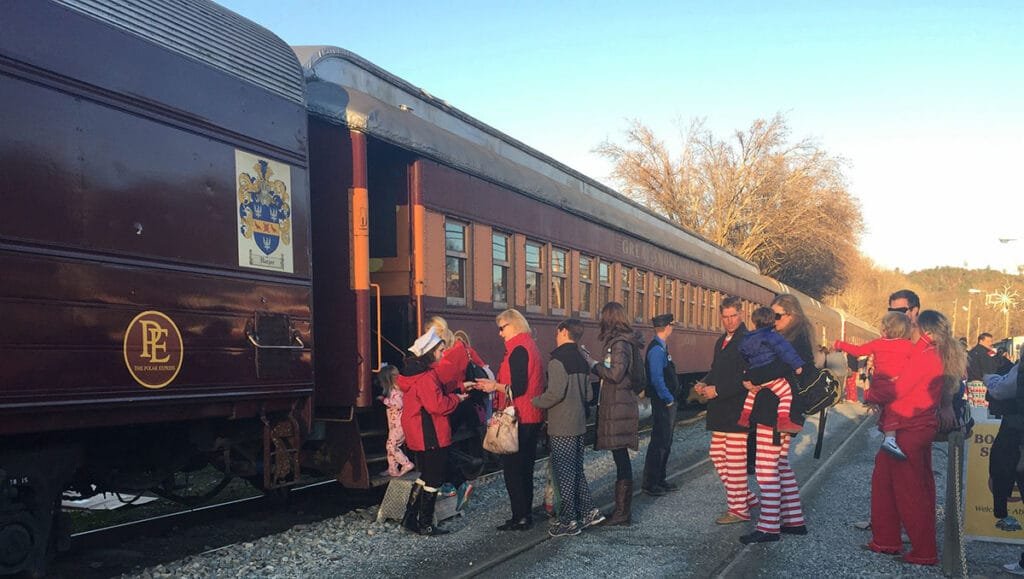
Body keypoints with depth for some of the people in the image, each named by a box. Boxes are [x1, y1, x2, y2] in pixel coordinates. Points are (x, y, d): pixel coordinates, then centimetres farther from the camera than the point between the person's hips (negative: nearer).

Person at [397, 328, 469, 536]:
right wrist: (457, 398, -11)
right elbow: (437, 404, -26)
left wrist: (453, 395, 13)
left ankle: (410, 518, 23)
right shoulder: (426, 376, -21)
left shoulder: (414, 372, 11)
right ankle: (425, 525, 10)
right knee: (434, 479, 1)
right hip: (431, 435, -10)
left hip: (420, 434, 10)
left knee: (426, 475, 20)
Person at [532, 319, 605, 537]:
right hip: (579, 424, 8)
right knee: (576, 470, 17)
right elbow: (588, 395, 12)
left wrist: (535, 402, -8)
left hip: (561, 427, -8)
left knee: (564, 472, -1)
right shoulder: (582, 361, 10)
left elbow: (555, 393, -23)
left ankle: (569, 520, 5)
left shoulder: (558, 360, -16)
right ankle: (588, 511, 21)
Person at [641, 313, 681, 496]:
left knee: (665, 442, 16)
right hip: (662, 403, -10)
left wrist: (671, 398, 12)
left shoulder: (662, 347, 13)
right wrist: (668, 399, -17)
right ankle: (649, 483, 2)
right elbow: (657, 379, -23)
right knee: (659, 442, -5)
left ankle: (659, 479, 25)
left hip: (667, 402, 10)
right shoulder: (656, 349, -18)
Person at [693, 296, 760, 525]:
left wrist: (717, 390, -20)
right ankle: (747, 497, 26)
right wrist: (704, 384, 4)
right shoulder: (721, 341, 16)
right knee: (717, 455, 14)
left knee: (735, 460, -3)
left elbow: (746, 377, -20)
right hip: (721, 410, 9)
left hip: (737, 410, -9)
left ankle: (739, 509, 8)